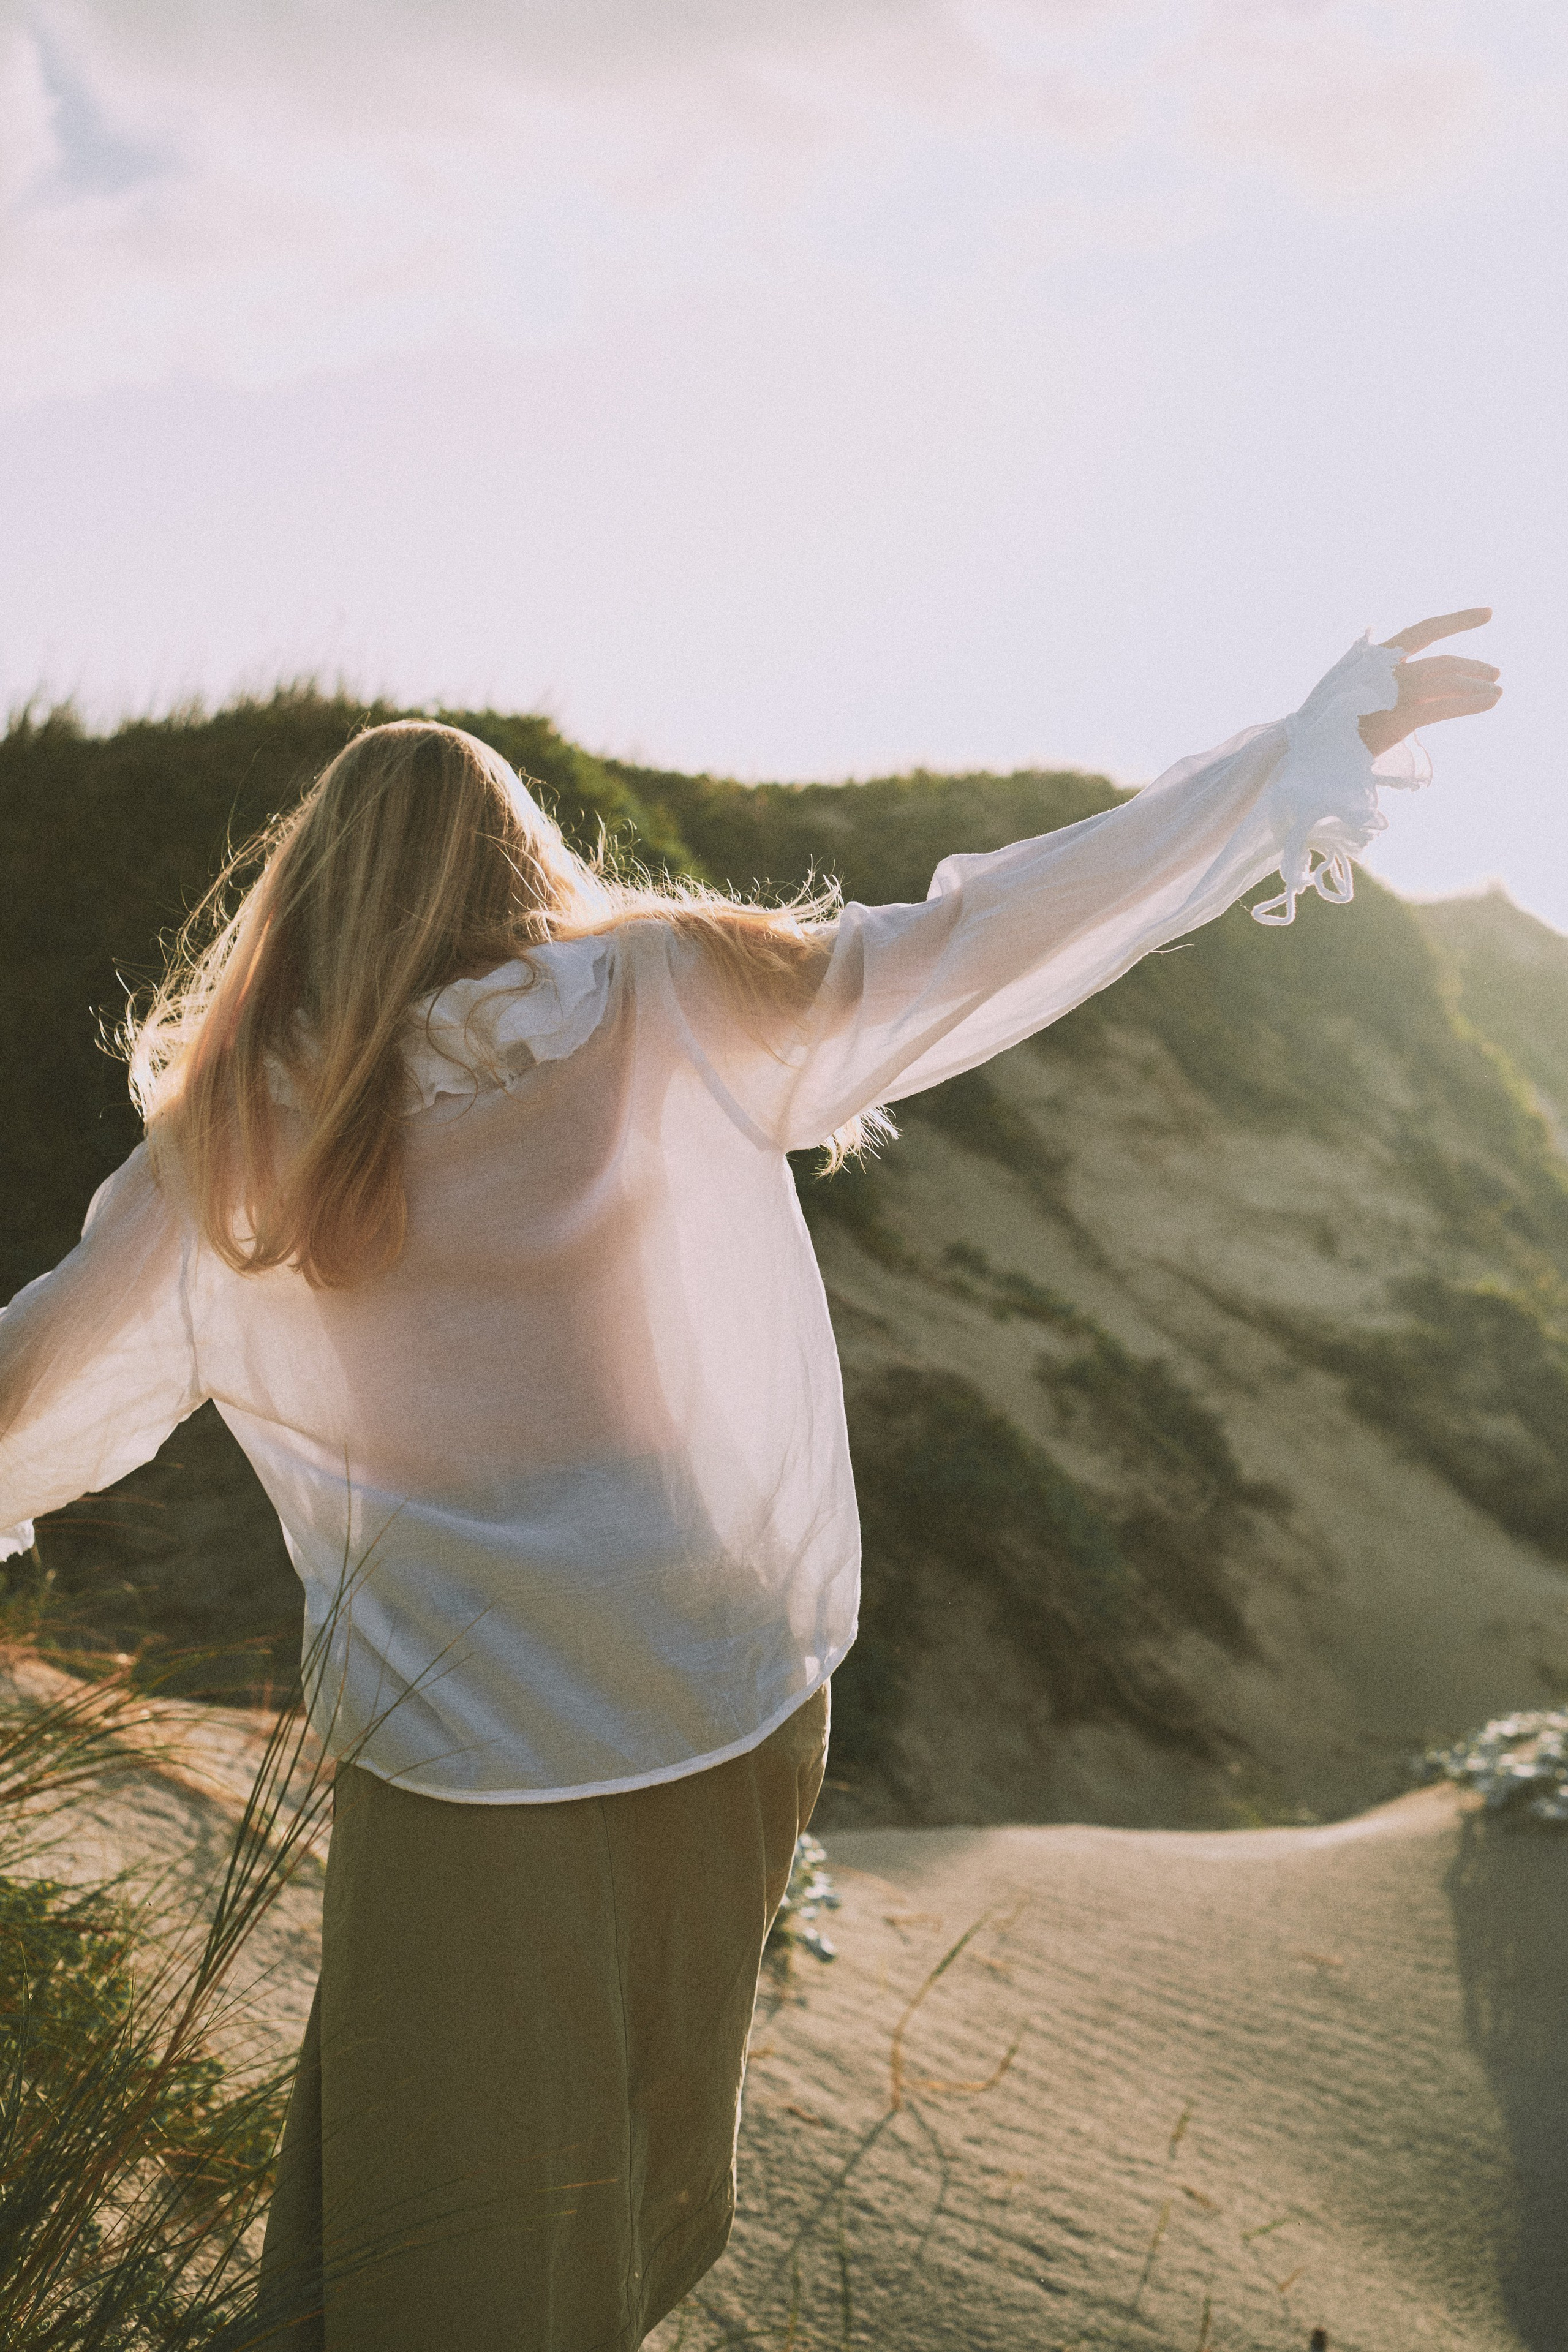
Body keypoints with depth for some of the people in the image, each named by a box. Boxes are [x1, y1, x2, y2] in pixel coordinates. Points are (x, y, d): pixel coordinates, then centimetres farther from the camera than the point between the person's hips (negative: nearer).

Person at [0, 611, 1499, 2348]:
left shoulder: (225, 1156, -6)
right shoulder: (678, 1014, -7)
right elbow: (975, 951, -6)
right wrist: (1309, 758, 1)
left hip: (453, 1769, -2)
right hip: (730, 1722, 2)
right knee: (636, 2165, 27)